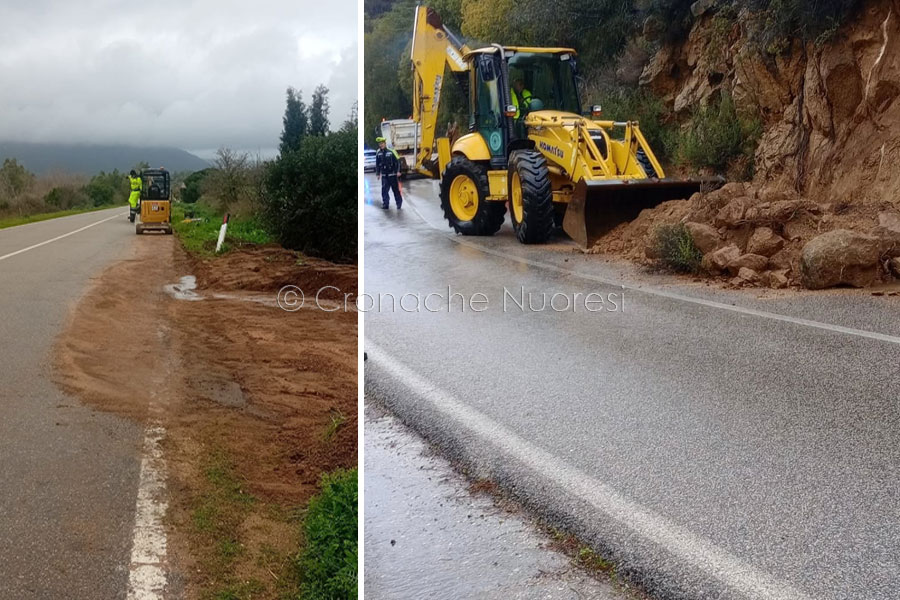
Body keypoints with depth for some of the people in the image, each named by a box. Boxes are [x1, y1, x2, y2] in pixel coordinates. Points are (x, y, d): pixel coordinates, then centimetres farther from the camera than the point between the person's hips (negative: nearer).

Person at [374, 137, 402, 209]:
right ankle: (385, 204, 5)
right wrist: (377, 173, 10)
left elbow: (397, 162, -8)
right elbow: (377, 164, 12)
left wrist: (398, 171, -14)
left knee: (396, 189, 5)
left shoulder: (391, 151, -10)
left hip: (392, 174, -3)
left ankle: (399, 202, 19)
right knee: (384, 190, -1)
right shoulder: (378, 153, 3)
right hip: (384, 175, 3)